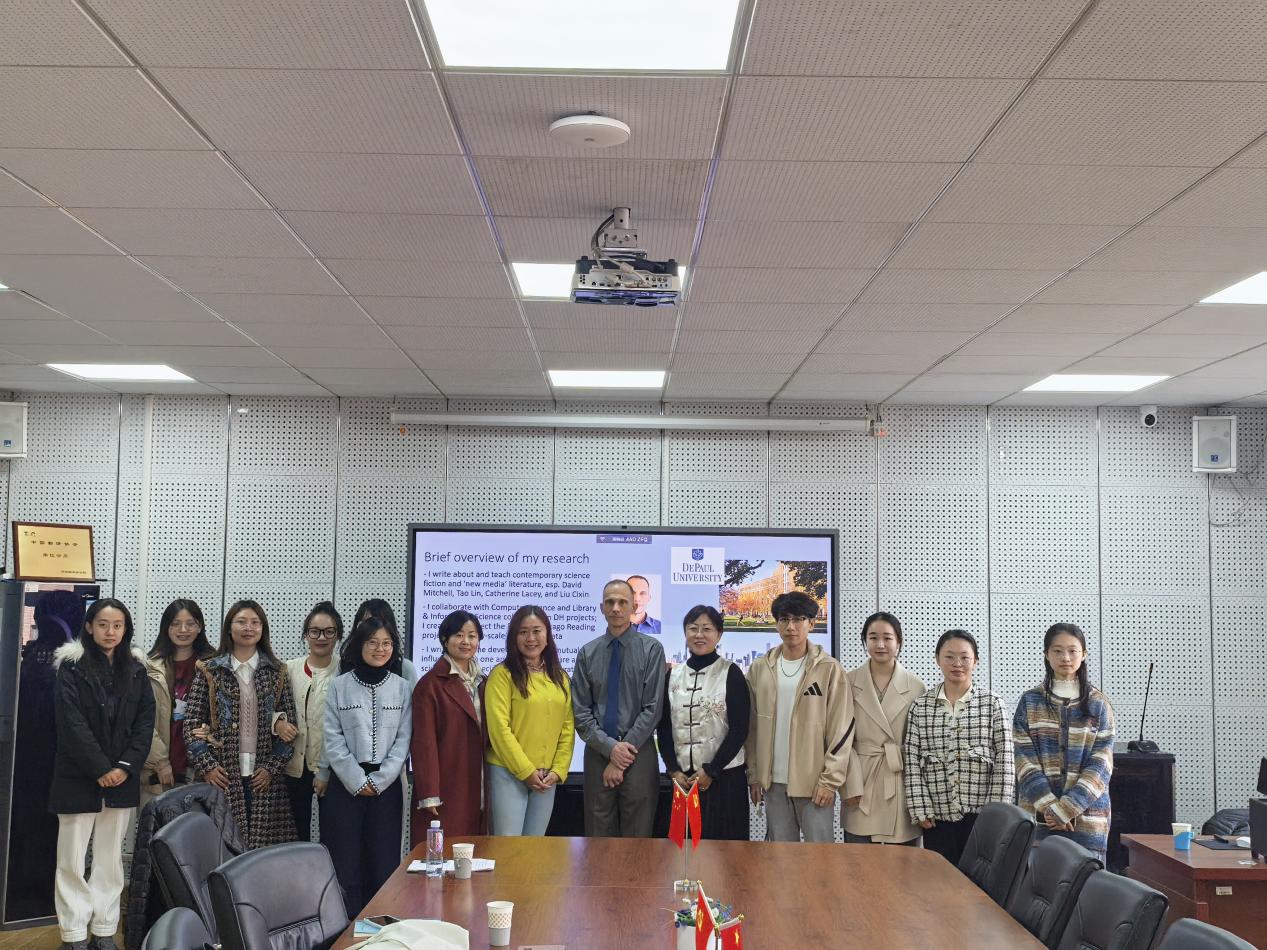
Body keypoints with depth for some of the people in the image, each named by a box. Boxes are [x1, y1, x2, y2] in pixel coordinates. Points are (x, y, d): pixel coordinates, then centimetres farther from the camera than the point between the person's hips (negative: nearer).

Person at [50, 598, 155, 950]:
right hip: (78, 778, -3)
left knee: (111, 858, 7)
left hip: (122, 777, 3)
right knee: (73, 859, 1)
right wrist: (100, 769, -15)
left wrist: (126, 766, -8)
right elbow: (72, 724, -11)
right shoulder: (72, 667, -4)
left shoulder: (136, 669, 7)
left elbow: (145, 721, 4)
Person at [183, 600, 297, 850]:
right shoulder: (208, 671, 6)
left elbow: (289, 725, 7)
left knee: (262, 844, -2)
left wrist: (272, 766, -3)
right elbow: (191, 724, 3)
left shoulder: (277, 673, 9)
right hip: (222, 776, -1)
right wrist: (207, 766, -6)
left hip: (264, 777, 1)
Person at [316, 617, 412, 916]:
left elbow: (403, 739, 2)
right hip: (345, 783, -1)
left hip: (386, 784, 1)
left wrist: (380, 780, -7)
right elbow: (333, 739, -3)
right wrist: (357, 780, -9)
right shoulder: (340, 686, 1)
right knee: (345, 861, -2)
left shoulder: (401, 687, 5)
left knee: (383, 861, 1)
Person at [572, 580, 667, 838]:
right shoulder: (588, 653, 5)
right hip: (598, 752, 2)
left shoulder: (651, 649, -2)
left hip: (638, 753, -2)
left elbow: (652, 708, -7)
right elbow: (580, 710, 3)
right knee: (599, 835, 7)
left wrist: (625, 750, -10)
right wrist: (610, 748, -10)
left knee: (637, 836, 3)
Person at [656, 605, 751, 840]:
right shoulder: (673, 675, 9)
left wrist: (711, 771, -9)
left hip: (724, 776, -3)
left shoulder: (731, 673, -3)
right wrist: (673, 770, -1)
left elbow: (739, 729, -7)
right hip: (682, 778, 4)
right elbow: (664, 728, 10)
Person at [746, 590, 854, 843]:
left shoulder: (829, 669, -4)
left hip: (815, 782, -3)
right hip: (773, 781, 3)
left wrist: (830, 780, -10)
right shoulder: (760, 668, 6)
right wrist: (754, 776, 6)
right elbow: (752, 727, 9)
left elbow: (841, 730, -6)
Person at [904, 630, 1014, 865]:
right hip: (937, 817, 1)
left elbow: (1004, 762, -2)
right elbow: (912, 762, 1)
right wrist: (921, 811, -6)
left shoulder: (991, 703, 1)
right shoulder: (920, 707, 3)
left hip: (981, 814, -1)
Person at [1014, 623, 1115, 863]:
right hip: (1037, 814, 0)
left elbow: (1101, 765, -2)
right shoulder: (1029, 702, 6)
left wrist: (1066, 809, -12)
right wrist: (1050, 805, -14)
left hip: (1087, 814, 0)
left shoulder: (1099, 704, 5)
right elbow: (1025, 762, -1)